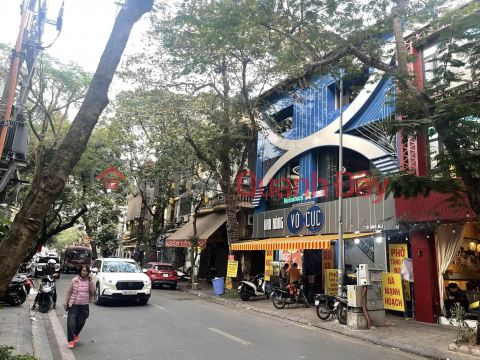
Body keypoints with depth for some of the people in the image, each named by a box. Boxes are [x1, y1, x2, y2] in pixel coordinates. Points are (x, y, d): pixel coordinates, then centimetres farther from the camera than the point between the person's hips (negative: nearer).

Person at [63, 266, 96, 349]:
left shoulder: (89, 281, 1)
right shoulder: (74, 280, -4)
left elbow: (93, 291, -10)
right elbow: (69, 292, 2)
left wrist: (91, 281, -17)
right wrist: (65, 303, 4)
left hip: (84, 305, 2)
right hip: (74, 305, -2)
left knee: (81, 322, 13)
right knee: (71, 323, -9)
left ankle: (76, 334, 40)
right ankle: (71, 341, 0)